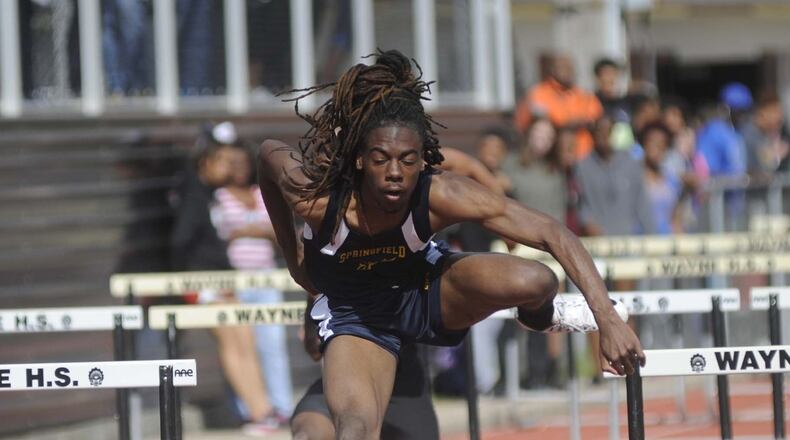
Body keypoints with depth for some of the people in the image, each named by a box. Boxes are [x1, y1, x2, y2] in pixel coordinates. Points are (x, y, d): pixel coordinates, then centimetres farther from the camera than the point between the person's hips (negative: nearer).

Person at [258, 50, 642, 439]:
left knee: (536, 282, -25)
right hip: (353, 316, -1)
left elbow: (553, 233, -33)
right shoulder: (314, 195, -32)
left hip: (425, 290, 1)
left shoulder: (441, 195, -32)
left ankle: (540, 319, 14)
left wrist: (607, 319, -41)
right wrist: (292, 254, 1)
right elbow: (270, 152, -8)